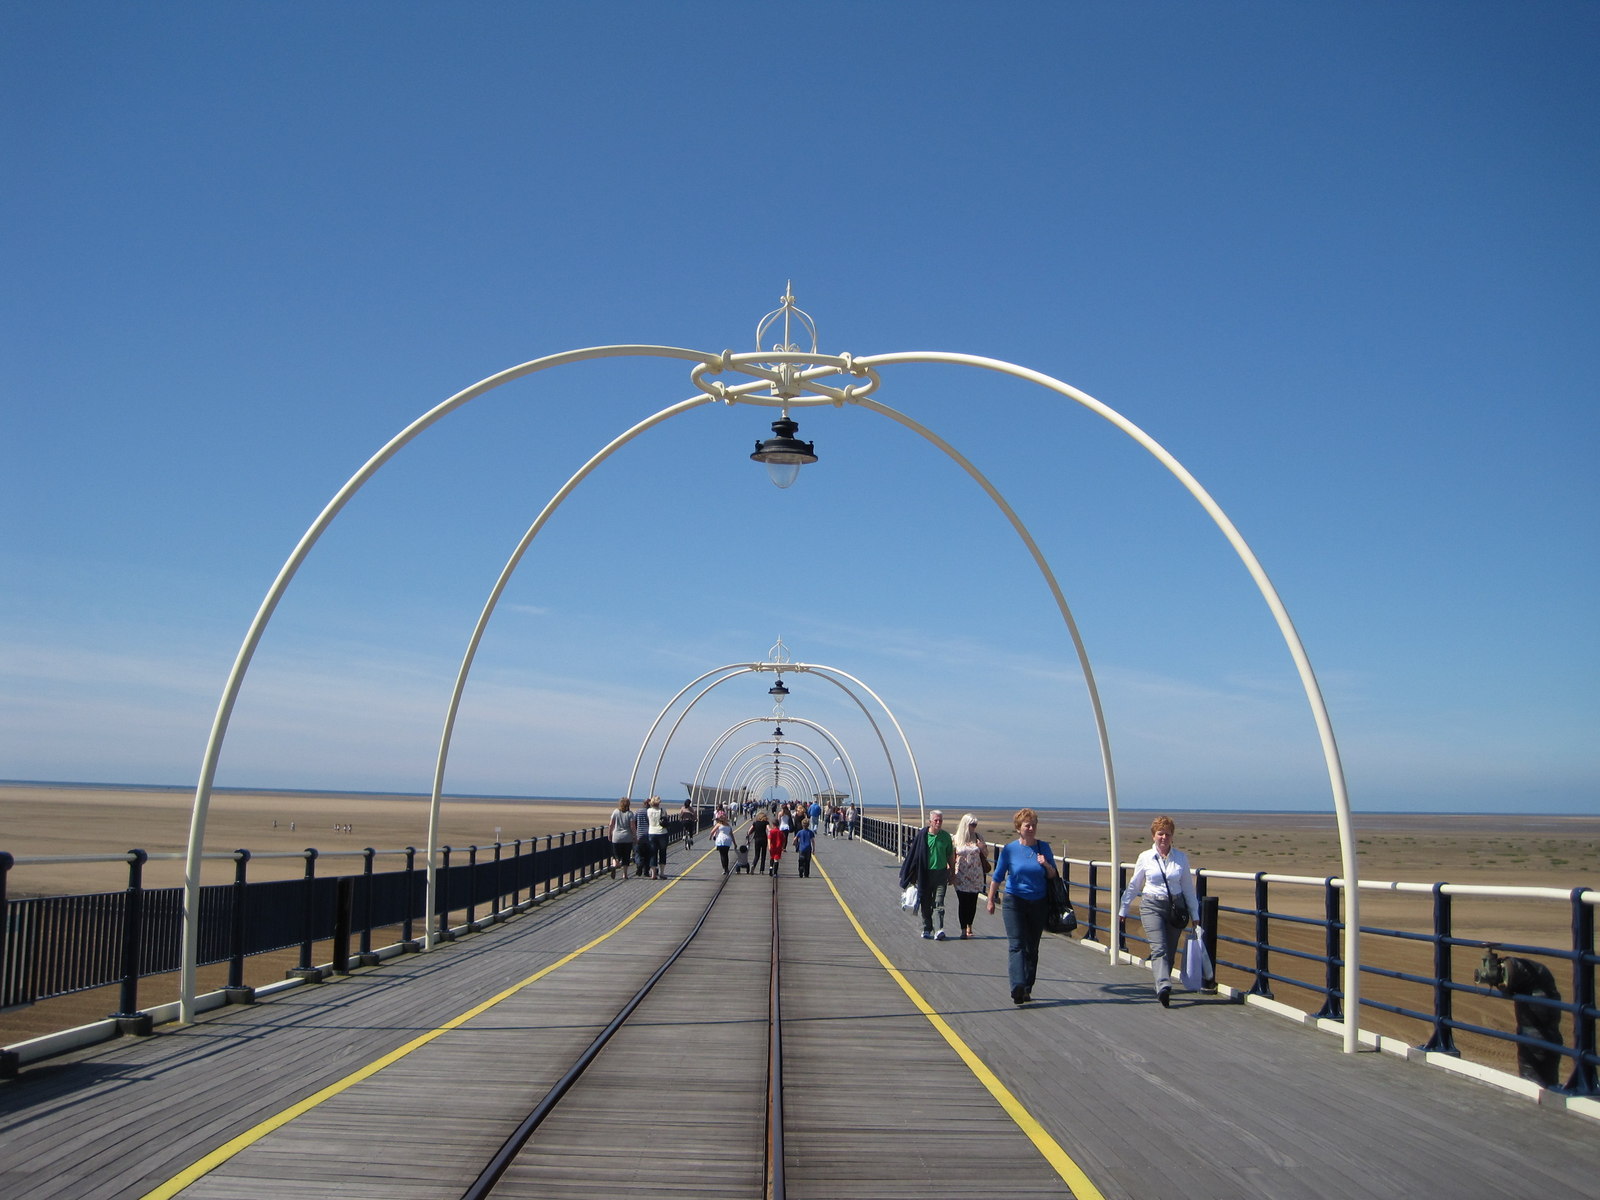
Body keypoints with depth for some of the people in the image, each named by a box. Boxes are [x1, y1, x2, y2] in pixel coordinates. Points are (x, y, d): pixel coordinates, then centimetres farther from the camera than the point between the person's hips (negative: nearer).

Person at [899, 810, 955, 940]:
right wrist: (914, 875, -1)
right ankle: (926, 929, 21)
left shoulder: (946, 836, 2)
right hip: (925, 874, 0)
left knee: (939, 902, -8)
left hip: (941, 873, 0)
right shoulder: (922, 836, -5)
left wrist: (952, 874, 12)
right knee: (925, 903, 8)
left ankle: (939, 929, -13)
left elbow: (950, 856, 11)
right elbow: (914, 855, -1)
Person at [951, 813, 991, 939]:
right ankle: (964, 929, -2)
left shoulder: (978, 837, 6)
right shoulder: (956, 839, 1)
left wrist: (983, 847, -8)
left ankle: (969, 926, 23)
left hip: (976, 875, 2)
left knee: (973, 901, 5)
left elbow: (986, 855, 13)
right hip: (961, 875, -2)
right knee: (963, 902, -7)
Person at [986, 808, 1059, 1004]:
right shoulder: (1009, 849, -2)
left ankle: (1027, 988, 17)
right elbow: (997, 876, 6)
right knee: (1017, 945, -14)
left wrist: (1046, 865, -13)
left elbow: (1053, 876, 7)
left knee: (1032, 948, 8)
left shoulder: (1044, 847, 4)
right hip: (1014, 902, -3)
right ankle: (1018, 987, -24)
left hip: (1038, 904, 3)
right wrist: (991, 900, 8)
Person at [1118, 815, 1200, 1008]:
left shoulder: (1181, 858, 5)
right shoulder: (1145, 858, 3)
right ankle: (1163, 986, -32)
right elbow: (1133, 886, 13)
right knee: (1159, 948, -17)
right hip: (1152, 906, -2)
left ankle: (1161, 987, 17)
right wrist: (1123, 910, 17)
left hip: (1175, 908, 2)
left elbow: (1188, 888, 12)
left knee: (1170, 951, 3)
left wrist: (1195, 916, 12)